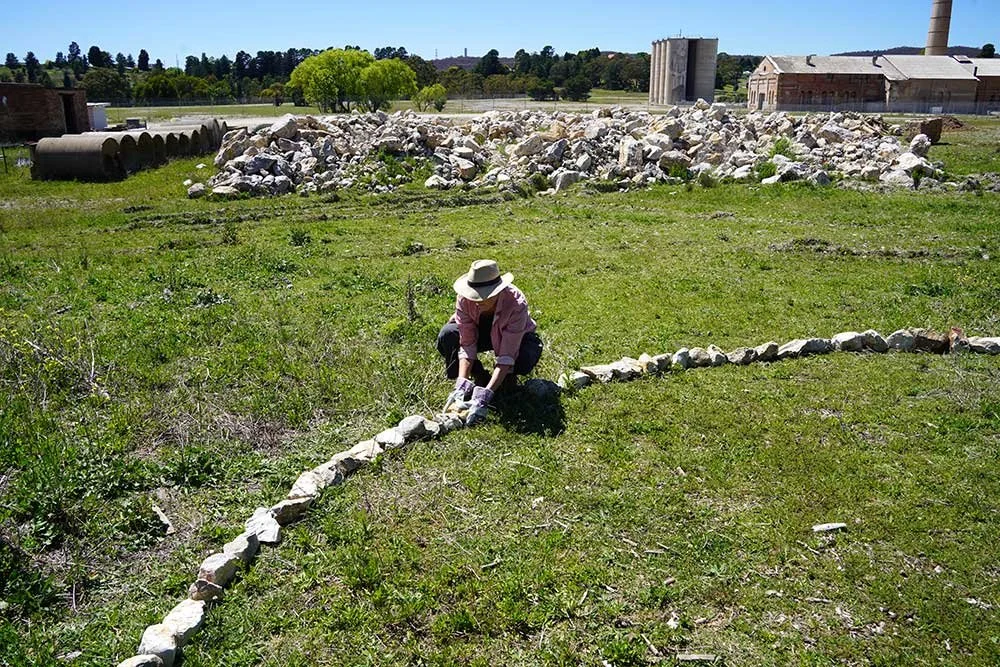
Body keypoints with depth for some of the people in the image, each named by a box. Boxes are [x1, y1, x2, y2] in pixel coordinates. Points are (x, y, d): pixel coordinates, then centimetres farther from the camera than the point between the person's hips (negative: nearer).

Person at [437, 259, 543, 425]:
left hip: (517, 338, -3)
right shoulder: (464, 299, -29)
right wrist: (461, 385, -40)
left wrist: (484, 396, -48)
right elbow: (467, 344, -27)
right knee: (446, 337, -27)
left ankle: (508, 377, 1)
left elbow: (507, 355, -39)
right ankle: (480, 377, -4)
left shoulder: (516, 304, -38)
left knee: (524, 361, -37)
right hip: (479, 332, 3)